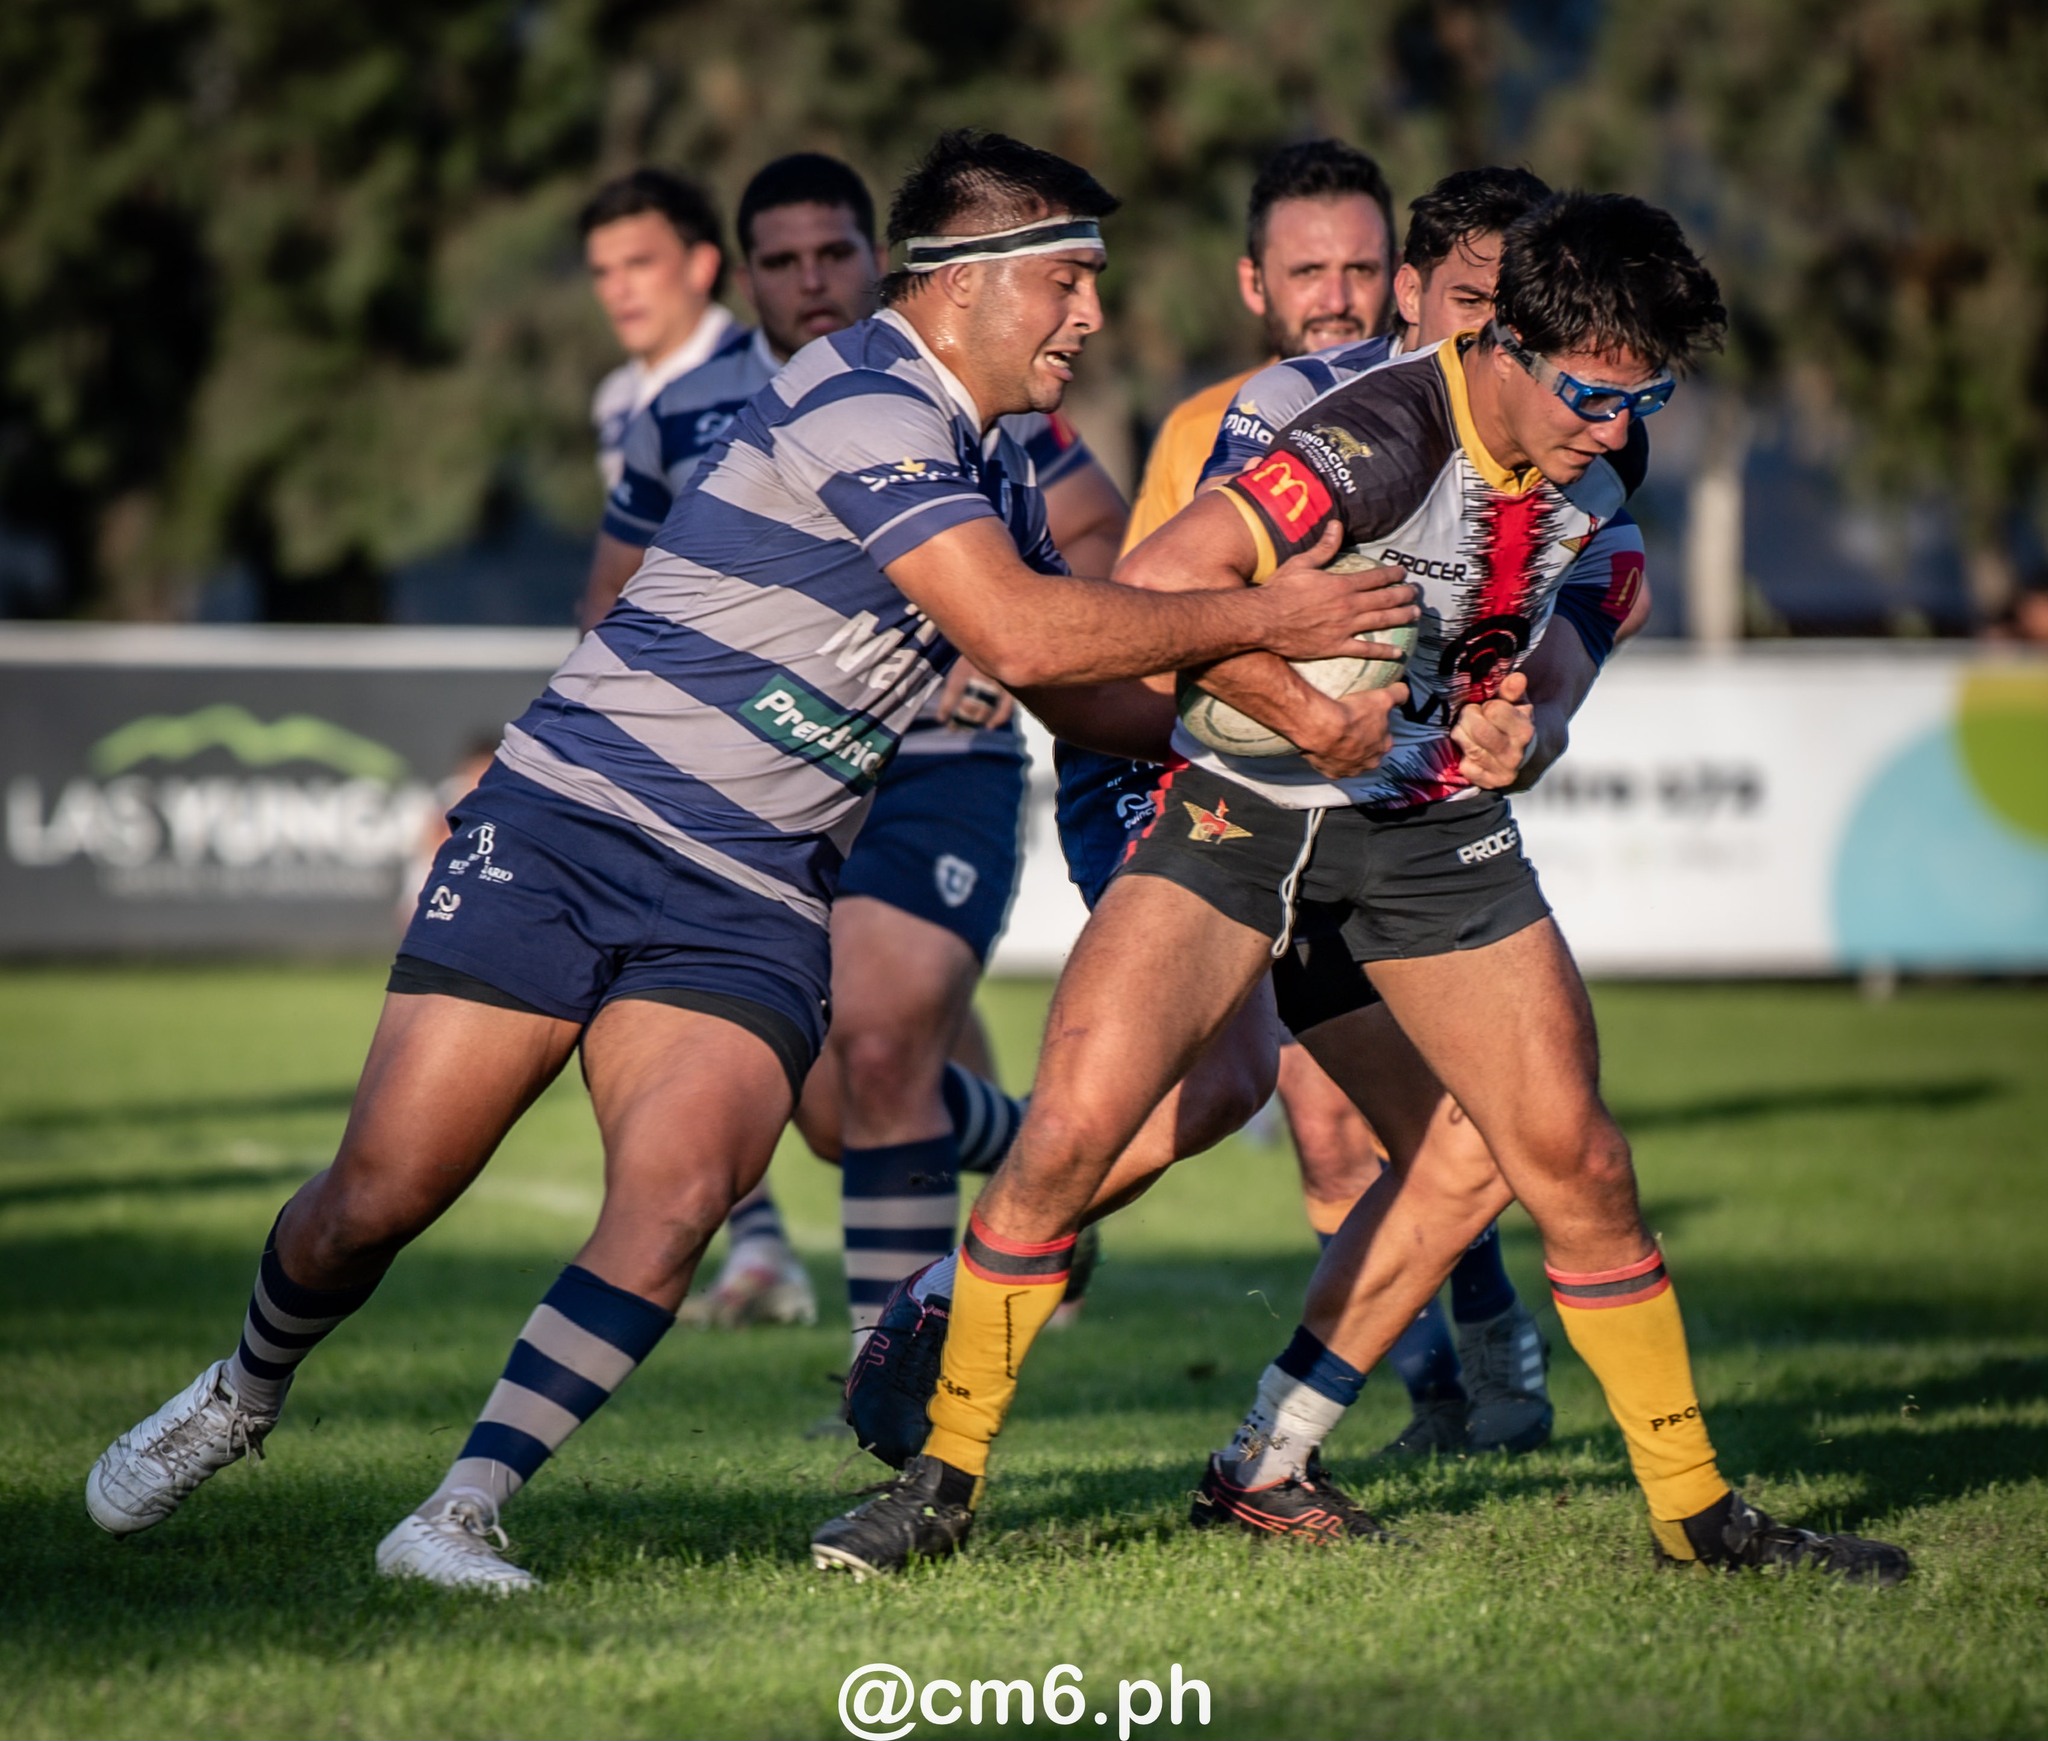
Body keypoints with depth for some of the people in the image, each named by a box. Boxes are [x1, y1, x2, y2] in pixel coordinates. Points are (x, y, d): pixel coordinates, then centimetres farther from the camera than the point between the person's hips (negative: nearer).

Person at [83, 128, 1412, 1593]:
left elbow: (1079, 692, 25)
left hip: (749, 907, 7)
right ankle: (243, 1395, 26)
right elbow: (1019, 636, -23)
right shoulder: (861, 403, -16)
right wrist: (1258, 619, -12)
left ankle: (462, 1514, -15)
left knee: (678, 1195, -20)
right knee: (381, 1192, -5)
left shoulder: (997, 479, 15)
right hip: (565, 830, -7)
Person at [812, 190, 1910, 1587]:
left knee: (1576, 1163, -1)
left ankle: (1696, 1510, 13)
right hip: (1247, 806, -5)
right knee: (1072, 1127, -17)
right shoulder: (1387, 437, -28)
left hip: (1438, 825, 5)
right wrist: (1314, 718, -25)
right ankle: (946, 1478, 0)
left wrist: (1503, 711, -2)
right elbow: (1162, 584, -34)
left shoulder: (1602, 461, -3)